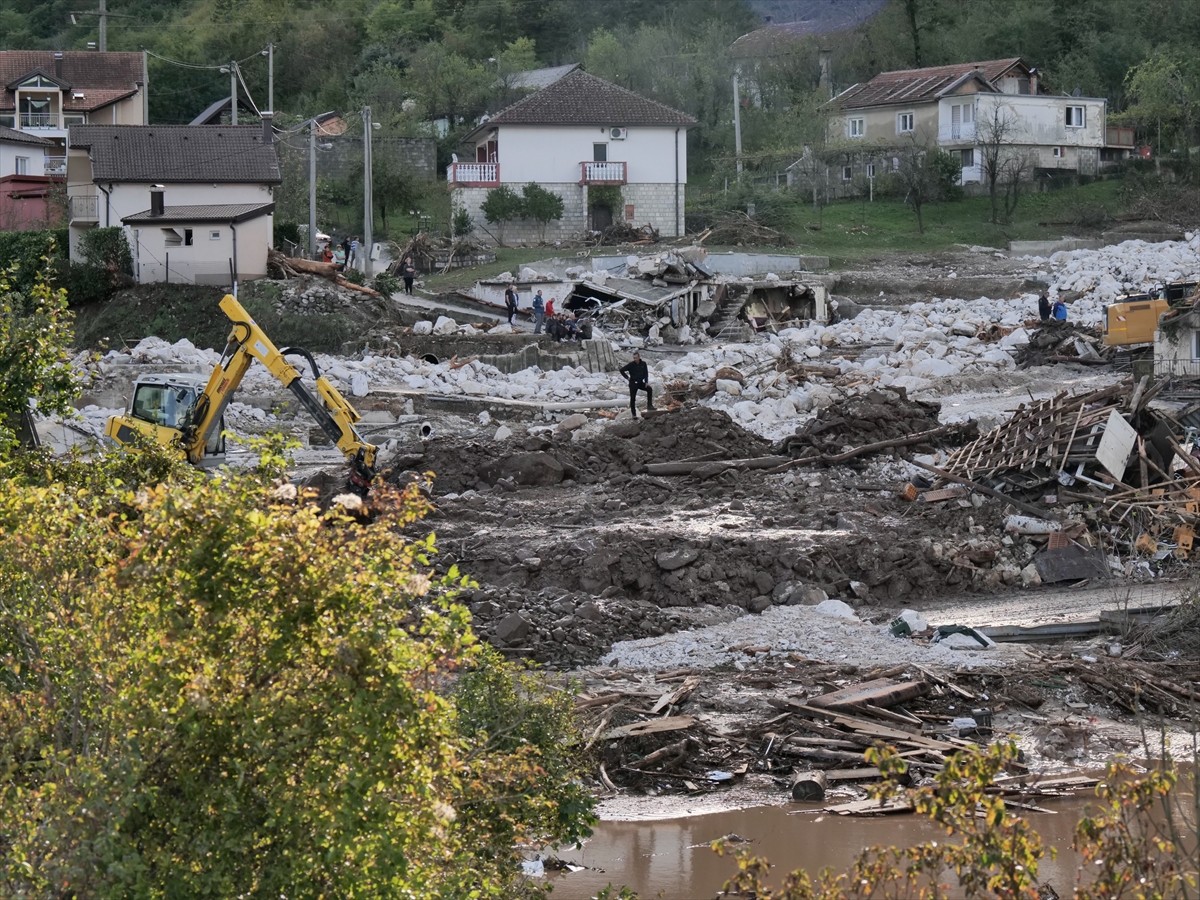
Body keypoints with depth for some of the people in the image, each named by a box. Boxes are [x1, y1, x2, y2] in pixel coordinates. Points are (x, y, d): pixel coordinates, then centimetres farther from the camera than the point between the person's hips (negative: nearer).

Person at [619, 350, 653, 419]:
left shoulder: (643, 364, 0)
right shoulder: (630, 365, -10)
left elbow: (646, 373, 8)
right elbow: (621, 370, -5)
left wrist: (646, 382, -4)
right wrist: (627, 377, -7)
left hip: (640, 383, 2)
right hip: (633, 384, -2)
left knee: (649, 389, -21)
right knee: (633, 399, 0)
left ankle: (649, 405, -15)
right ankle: (634, 414, 9)